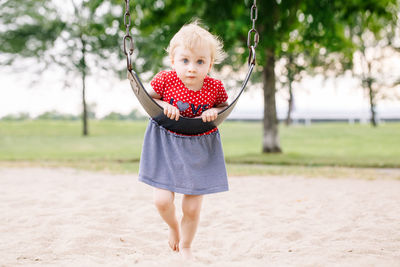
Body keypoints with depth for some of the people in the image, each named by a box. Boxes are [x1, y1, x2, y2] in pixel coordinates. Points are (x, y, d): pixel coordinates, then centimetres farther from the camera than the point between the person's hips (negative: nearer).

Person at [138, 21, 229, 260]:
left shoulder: (215, 87, -14)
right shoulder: (165, 79, -16)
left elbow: (225, 106, 5)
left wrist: (215, 112, -18)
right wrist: (163, 105, -21)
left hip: (200, 149, 0)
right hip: (166, 144, 0)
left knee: (193, 207, 5)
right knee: (162, 200, -6)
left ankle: (186, 246, 33)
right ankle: (173, 226, 31)